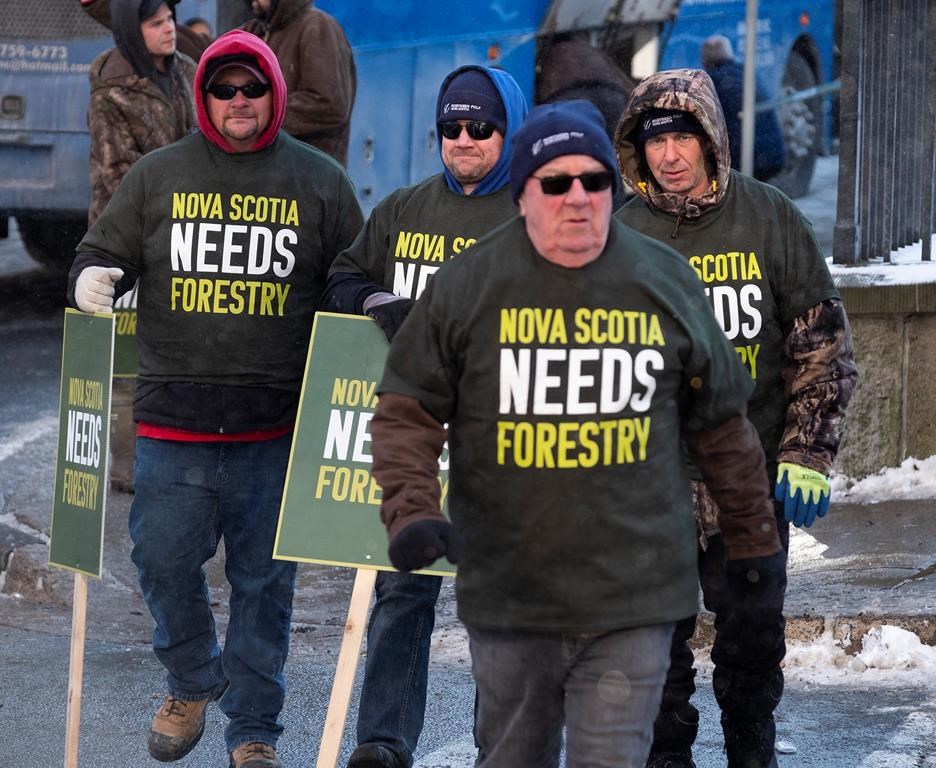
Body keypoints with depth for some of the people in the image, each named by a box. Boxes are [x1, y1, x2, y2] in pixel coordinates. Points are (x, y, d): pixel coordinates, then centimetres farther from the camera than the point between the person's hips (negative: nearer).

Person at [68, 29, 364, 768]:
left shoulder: (320, 182, 7)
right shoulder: (158, 176, 8)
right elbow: (103, 254, 14)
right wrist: (92, 276, -8)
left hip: (277, 428, -1)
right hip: (173, 425, 1)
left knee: (264, 578, 4)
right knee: (163, 558, 0)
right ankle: (194, 683, 27)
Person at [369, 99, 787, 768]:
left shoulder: (667, 283, 4)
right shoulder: (468, 285, 0)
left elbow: (723, 429, 12)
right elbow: (407, 411, 2)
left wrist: (756, 547, 15)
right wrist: (412, 512, -15)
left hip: (632, 599, -1)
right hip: (508, 591, 1)